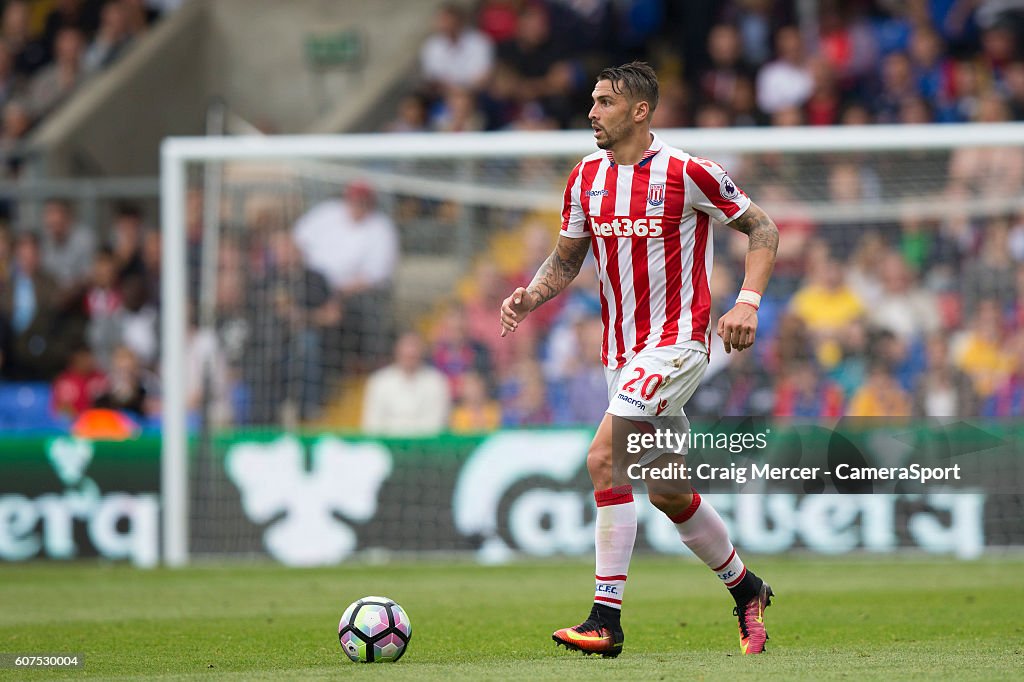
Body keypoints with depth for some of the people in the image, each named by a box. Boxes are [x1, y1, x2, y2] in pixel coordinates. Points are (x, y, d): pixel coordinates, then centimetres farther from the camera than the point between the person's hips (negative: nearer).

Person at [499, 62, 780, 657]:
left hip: (676, 341, -7)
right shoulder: (587, 178, 7)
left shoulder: (687, 173, -11)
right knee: (668, 493, 13)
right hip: (622, 352, 7)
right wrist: (531, 297, -4)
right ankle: (747, 591, 34)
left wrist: (748, 302, -15)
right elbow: (566, 260, 16)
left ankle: (606, 621, -20)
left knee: (604, 457, -22)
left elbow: (762, 227, -2)